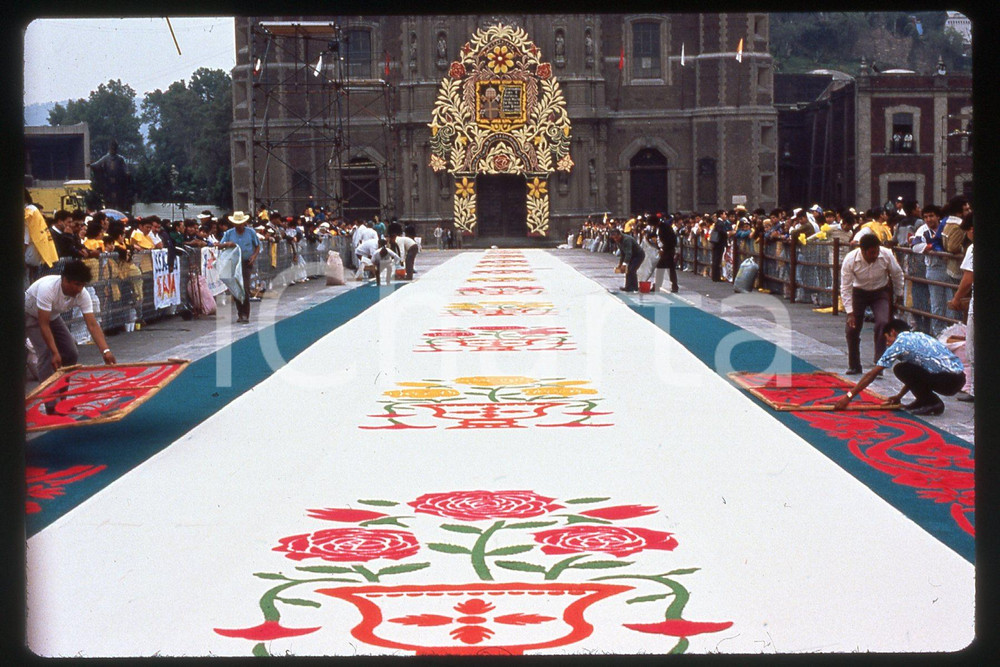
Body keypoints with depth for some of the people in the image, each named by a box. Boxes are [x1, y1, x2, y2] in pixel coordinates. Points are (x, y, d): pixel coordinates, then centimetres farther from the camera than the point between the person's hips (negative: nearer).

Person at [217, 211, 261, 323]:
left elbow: (258, 246, 11)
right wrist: (227, 244, -21)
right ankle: (240, 313, 17)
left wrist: (254, 255, -7)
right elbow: (220, 245, 1)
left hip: (246, 263, -2)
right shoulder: (229, 233, 4)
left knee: (245, 289, -13)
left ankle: (245, 315, -10)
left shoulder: (251, 233, 2)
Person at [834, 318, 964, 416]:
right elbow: (914, 375, 33)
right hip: (960, 378, 9)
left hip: (949, 380, -9)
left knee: (900, 369, -3)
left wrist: (848, 396, 1)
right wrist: (899, 397, 38)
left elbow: (872, 374, -2)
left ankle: (932, 402, -2)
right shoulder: (918, 336, 21)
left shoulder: (900, 342, -2)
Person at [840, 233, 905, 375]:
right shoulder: (850, 260, -28)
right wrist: (850, 313, -23)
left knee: (882, 323, -21)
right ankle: (854, 366, 17)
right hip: (859, 292, 0)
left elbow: (897, 275, -4)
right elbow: (845, 288, -21)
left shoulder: (887, 255, -25)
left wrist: (899, 295, 6)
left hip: (881, 292, 0)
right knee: (852, 328, -3)